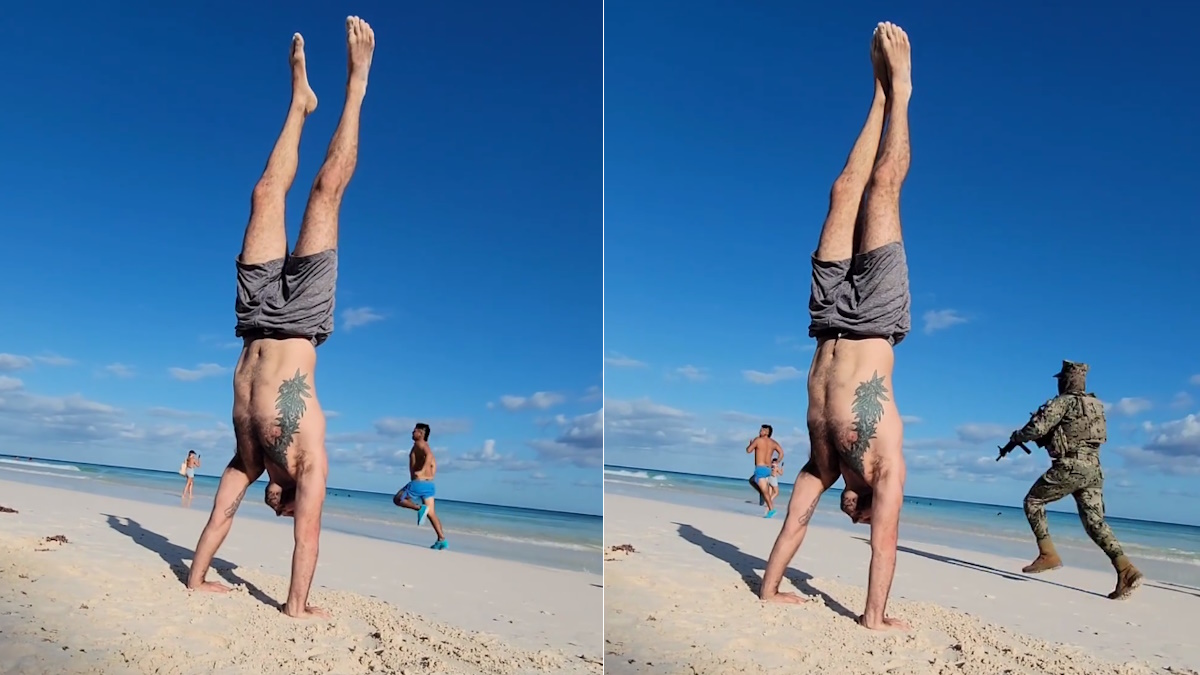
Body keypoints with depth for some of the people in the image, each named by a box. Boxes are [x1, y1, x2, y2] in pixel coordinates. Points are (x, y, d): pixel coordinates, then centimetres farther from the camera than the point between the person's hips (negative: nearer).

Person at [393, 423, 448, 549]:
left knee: (397, 499, 7)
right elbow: (433, 464, 29)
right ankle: (442, 540, -2)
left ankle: (420, 508, -15)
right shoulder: (425, 447, 23)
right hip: (429, 484, 8)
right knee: (431, 513, 6)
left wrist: (421, 471, -29)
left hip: (418, 482, -8)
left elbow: (429, 455, -25)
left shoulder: (419, 444, -5)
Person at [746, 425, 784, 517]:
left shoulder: (758, 440, -6)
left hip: (760, 468, -7)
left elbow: (748, 450, -2)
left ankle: (771, 509, -17)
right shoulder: (773, 442, 9)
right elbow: (781, 453, 1)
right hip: (768, 469, 7)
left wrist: (751, 443, 18)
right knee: (752, 480, 27)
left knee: (764, 490, -10)